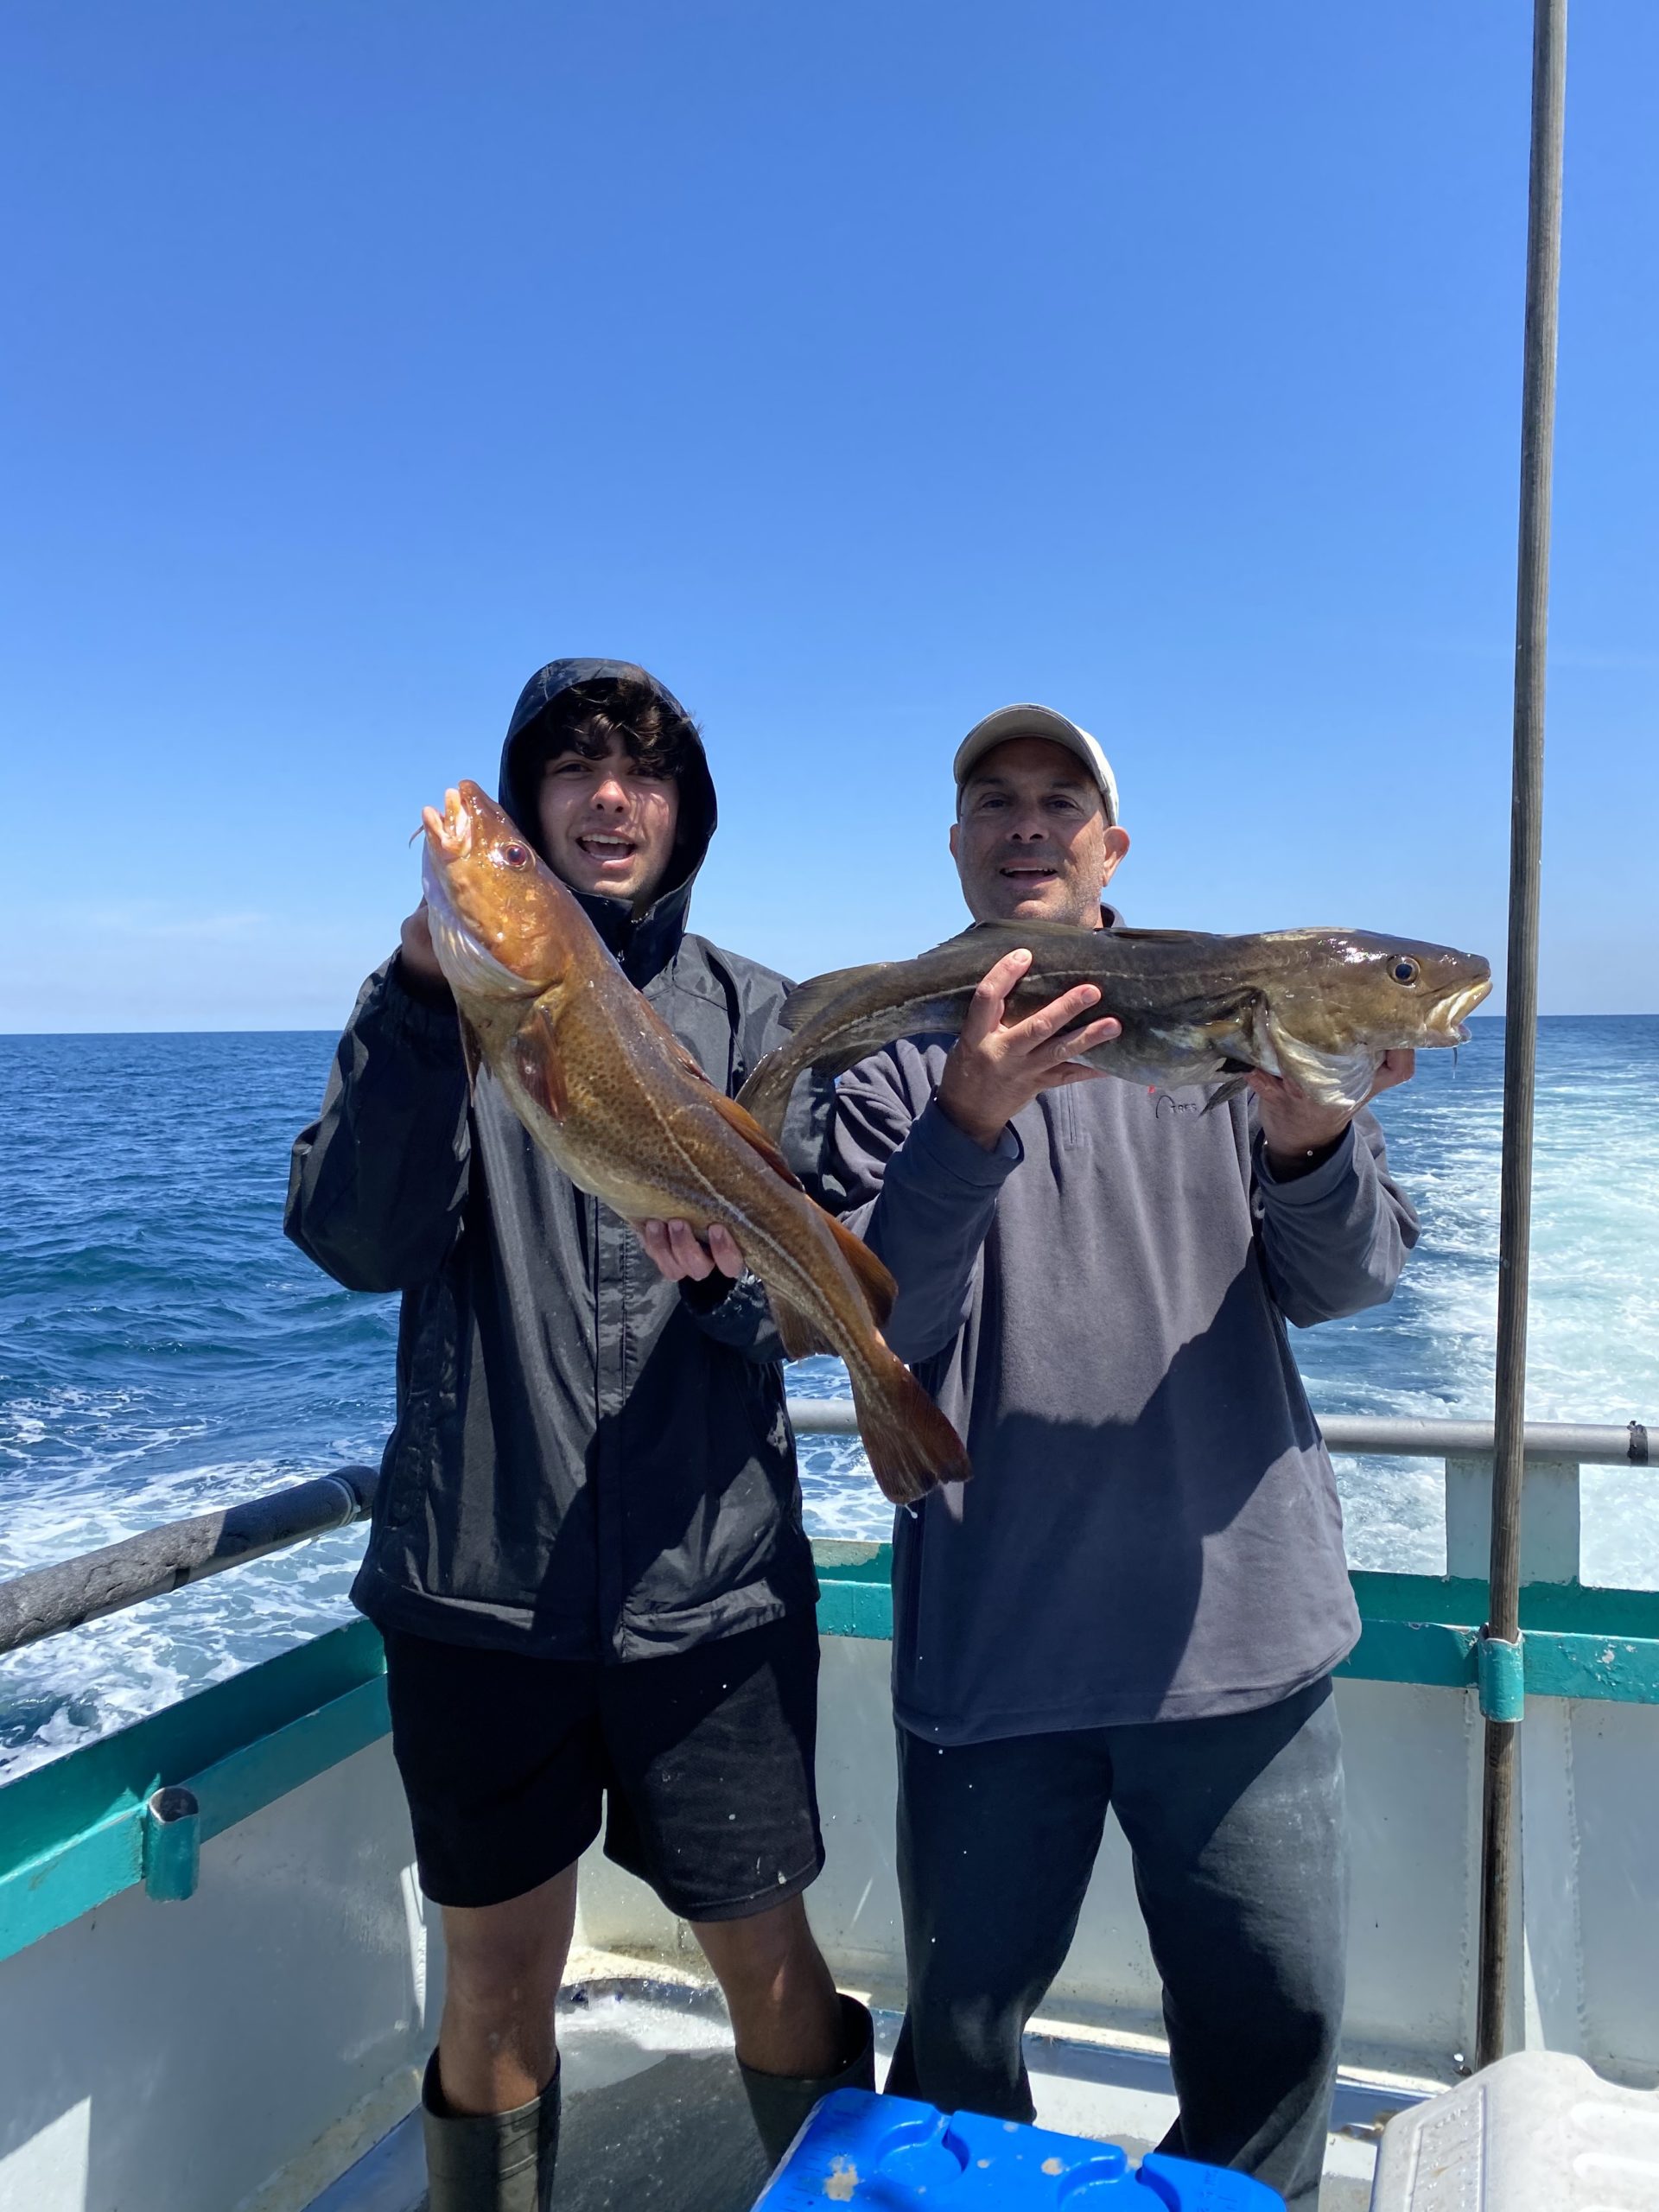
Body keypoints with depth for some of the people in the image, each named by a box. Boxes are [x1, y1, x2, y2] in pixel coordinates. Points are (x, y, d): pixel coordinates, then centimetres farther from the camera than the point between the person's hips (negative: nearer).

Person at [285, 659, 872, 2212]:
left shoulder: (749, 1011, 4)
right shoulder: (440, 992, 3)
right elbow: (356, 1241, -13)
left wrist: (729, 1260, -26)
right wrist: (424, 998, -23)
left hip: (712, 1577, 0)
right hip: (477, 1577, 0)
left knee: (768, 1961, 11)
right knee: (497, 1978, 14)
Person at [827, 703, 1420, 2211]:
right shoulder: (900, 1059, 1)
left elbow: (1339, 1284, 1)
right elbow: (870, 1323, -10)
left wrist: (1310, 1143, -21)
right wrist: (968, 1123, -25)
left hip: (1240, 1629, 1)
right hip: (989, 1644, 0)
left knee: (1277, 2018, 12)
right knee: (960, 2028, 15)